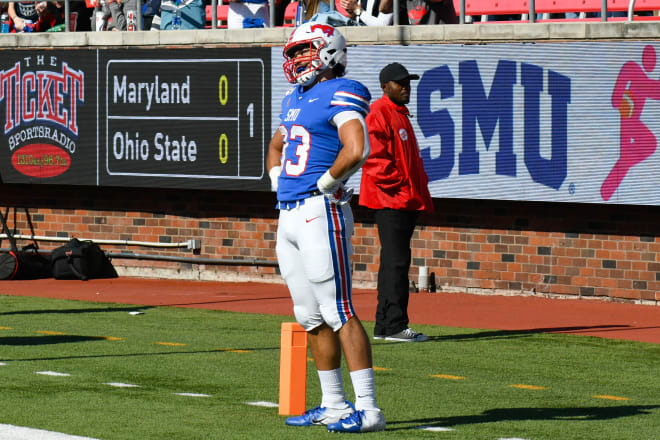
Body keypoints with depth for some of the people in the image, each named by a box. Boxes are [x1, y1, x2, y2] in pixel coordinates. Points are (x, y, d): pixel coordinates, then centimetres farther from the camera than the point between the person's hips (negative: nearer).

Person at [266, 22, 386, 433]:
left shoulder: (341, 94, -10)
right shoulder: (295, 100, 18)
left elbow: (356, 150, -25)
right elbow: (276, 146, 37)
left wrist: (323, 185, -14)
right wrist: (279, 183, 21)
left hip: (321, 213, -9)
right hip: (289, 215, 10)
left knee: (340, 313, -12)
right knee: (311, 317, 12)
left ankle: (367, 408, -13)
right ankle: (334, 406, 19)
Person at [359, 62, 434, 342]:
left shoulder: (400, 114, 22)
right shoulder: (378, 114, -10)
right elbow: (374, 158, -19)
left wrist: (419, 191, 16)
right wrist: (397, 185, -20)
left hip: (407, 201, 10)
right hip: (390, 200, -10)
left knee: (396, 262, 12)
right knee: (396, 262, -11)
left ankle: (385, 325, 16)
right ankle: (394, 325, -10)